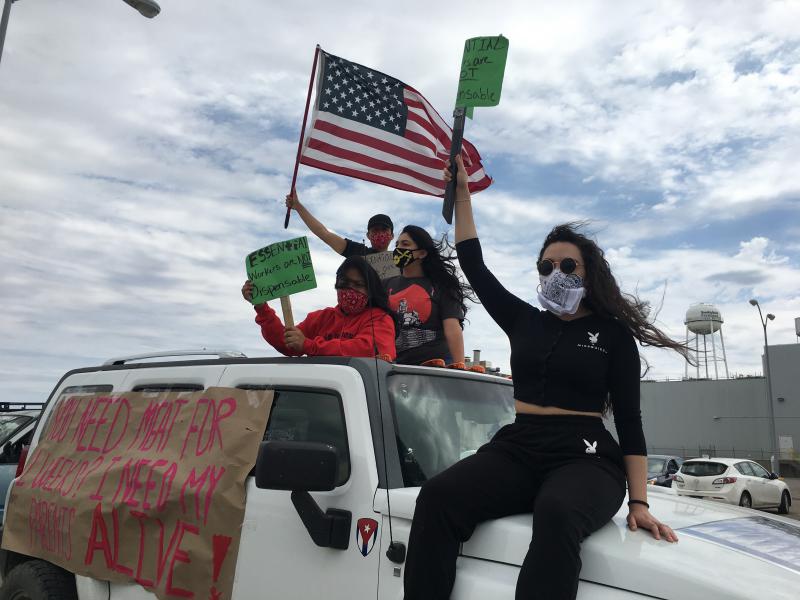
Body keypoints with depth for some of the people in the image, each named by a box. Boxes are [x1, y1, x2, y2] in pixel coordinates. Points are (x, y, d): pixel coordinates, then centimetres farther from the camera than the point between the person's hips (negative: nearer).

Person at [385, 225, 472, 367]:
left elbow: (452, 328, -3)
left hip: (437, 364, -2)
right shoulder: (386, 285, 15)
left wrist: (459, 367, -15)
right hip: (396, 364, 2)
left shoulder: (441, 285, 6)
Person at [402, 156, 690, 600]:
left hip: (585, 459, -3)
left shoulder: (613, 333, 7)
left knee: (556, 515, -41)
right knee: (437, 496, -28)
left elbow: (629, 420, 3)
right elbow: (474, 265, 20)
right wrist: (462, 191, 20)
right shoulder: (524, 322, 17)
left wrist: (639, 502, -6)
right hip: (517, 451, 3)